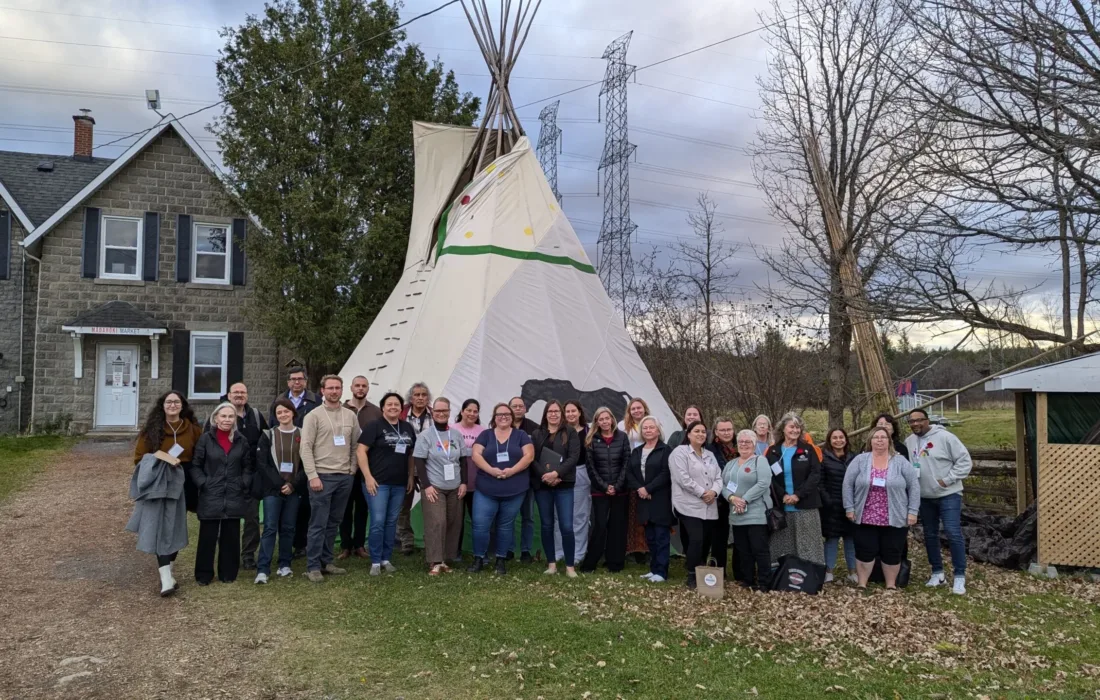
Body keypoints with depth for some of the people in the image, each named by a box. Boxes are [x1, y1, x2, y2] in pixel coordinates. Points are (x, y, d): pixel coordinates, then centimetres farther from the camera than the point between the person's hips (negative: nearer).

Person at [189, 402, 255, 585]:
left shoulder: (241, 441, 6)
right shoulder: (206, 439, -2)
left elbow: (248, 466, 12)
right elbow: (195, 465, 1)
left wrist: (244, 485, 1)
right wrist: (203, 483, -10)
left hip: (234, 497, 2)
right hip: (210, 496, -2)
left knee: (231, 537, 8)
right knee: (207, 536, 3)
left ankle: (228, 573, 20)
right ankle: (203, 575, 15)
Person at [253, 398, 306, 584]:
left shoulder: (302, 435, 5)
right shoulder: (268, 435, 4)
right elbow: (262, 463, -2)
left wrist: (293, 484, -8)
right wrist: (279, 484, -10)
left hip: (294, 490, 1)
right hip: (272, 489, -1)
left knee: (288, 527, 6)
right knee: (270, 528, -6)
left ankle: (285, 565, 16)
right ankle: (262, 569, -6)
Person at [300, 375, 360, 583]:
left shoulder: (350, 415, 9)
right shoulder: (313, 415, -4)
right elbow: (306, 448, -8)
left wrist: (352, 470, 7)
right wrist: (313, 476, -14)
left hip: (345, 477, 5)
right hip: (322, 476, -4)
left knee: (334, 523, 11)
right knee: (318, 524, -2)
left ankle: (326, 562, 21)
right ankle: (313, 566, 5)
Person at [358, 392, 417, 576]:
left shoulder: (408, 428, 11)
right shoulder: (375, 426, -6)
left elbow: (412, 454, 18)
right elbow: (360, 451, -10)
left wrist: (411, 477, 11)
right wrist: (368, 477, -15)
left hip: (400, 483, 5)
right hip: (378, 482, -5)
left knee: (391, 522, 10)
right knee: (377, 522, -5)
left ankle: (387, 559, 19)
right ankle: (375, 562, 5)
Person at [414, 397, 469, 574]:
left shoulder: (456, 435, 7)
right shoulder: (425, 436, -4)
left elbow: (463, 459, 11)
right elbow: (419, 462, -8)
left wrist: (463, 482, 3)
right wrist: (426, 485, -15)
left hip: (455, 488, 4)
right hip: (433, 487, -4)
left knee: (453, 523, 5)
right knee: (436, 523, -11)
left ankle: (445, 559, 14)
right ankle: (435, 562, -7)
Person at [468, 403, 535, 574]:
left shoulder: (520, 435, 6)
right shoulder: (485, 435, 7)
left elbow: (529, 455, -4)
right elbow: (476, 454, -3)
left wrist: (512, 470, -17)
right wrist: (491, 470, -18)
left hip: (514, 490, 0)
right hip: (486, 489, 0)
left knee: (505, 525, 9)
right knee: (480, 524, -4)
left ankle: (501, 559, 21)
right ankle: (479, 559, 11)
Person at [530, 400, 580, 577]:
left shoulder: (571, 433, 4)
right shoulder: (537, 433, 8)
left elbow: (574, 457, -7)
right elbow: (532, 458, 0)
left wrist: (556, 473, -18)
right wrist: (545, 475, -15)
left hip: (563, 485, -2)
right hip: (542, 485, 2)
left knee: (566, 526, -7)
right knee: (546, 525, 8)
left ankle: (570, 566, 3)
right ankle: (551, 563, 18)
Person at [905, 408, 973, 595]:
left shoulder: (944, 437, -12)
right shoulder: (909, 442, 5)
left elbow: (965, 461, -13)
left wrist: (947, 480, -15)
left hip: (948, 495, -6)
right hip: (924, 497, 6)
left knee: (954, 533, -9)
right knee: (930, 535, 12)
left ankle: (959, 577, -1)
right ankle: (937, 572, 25)